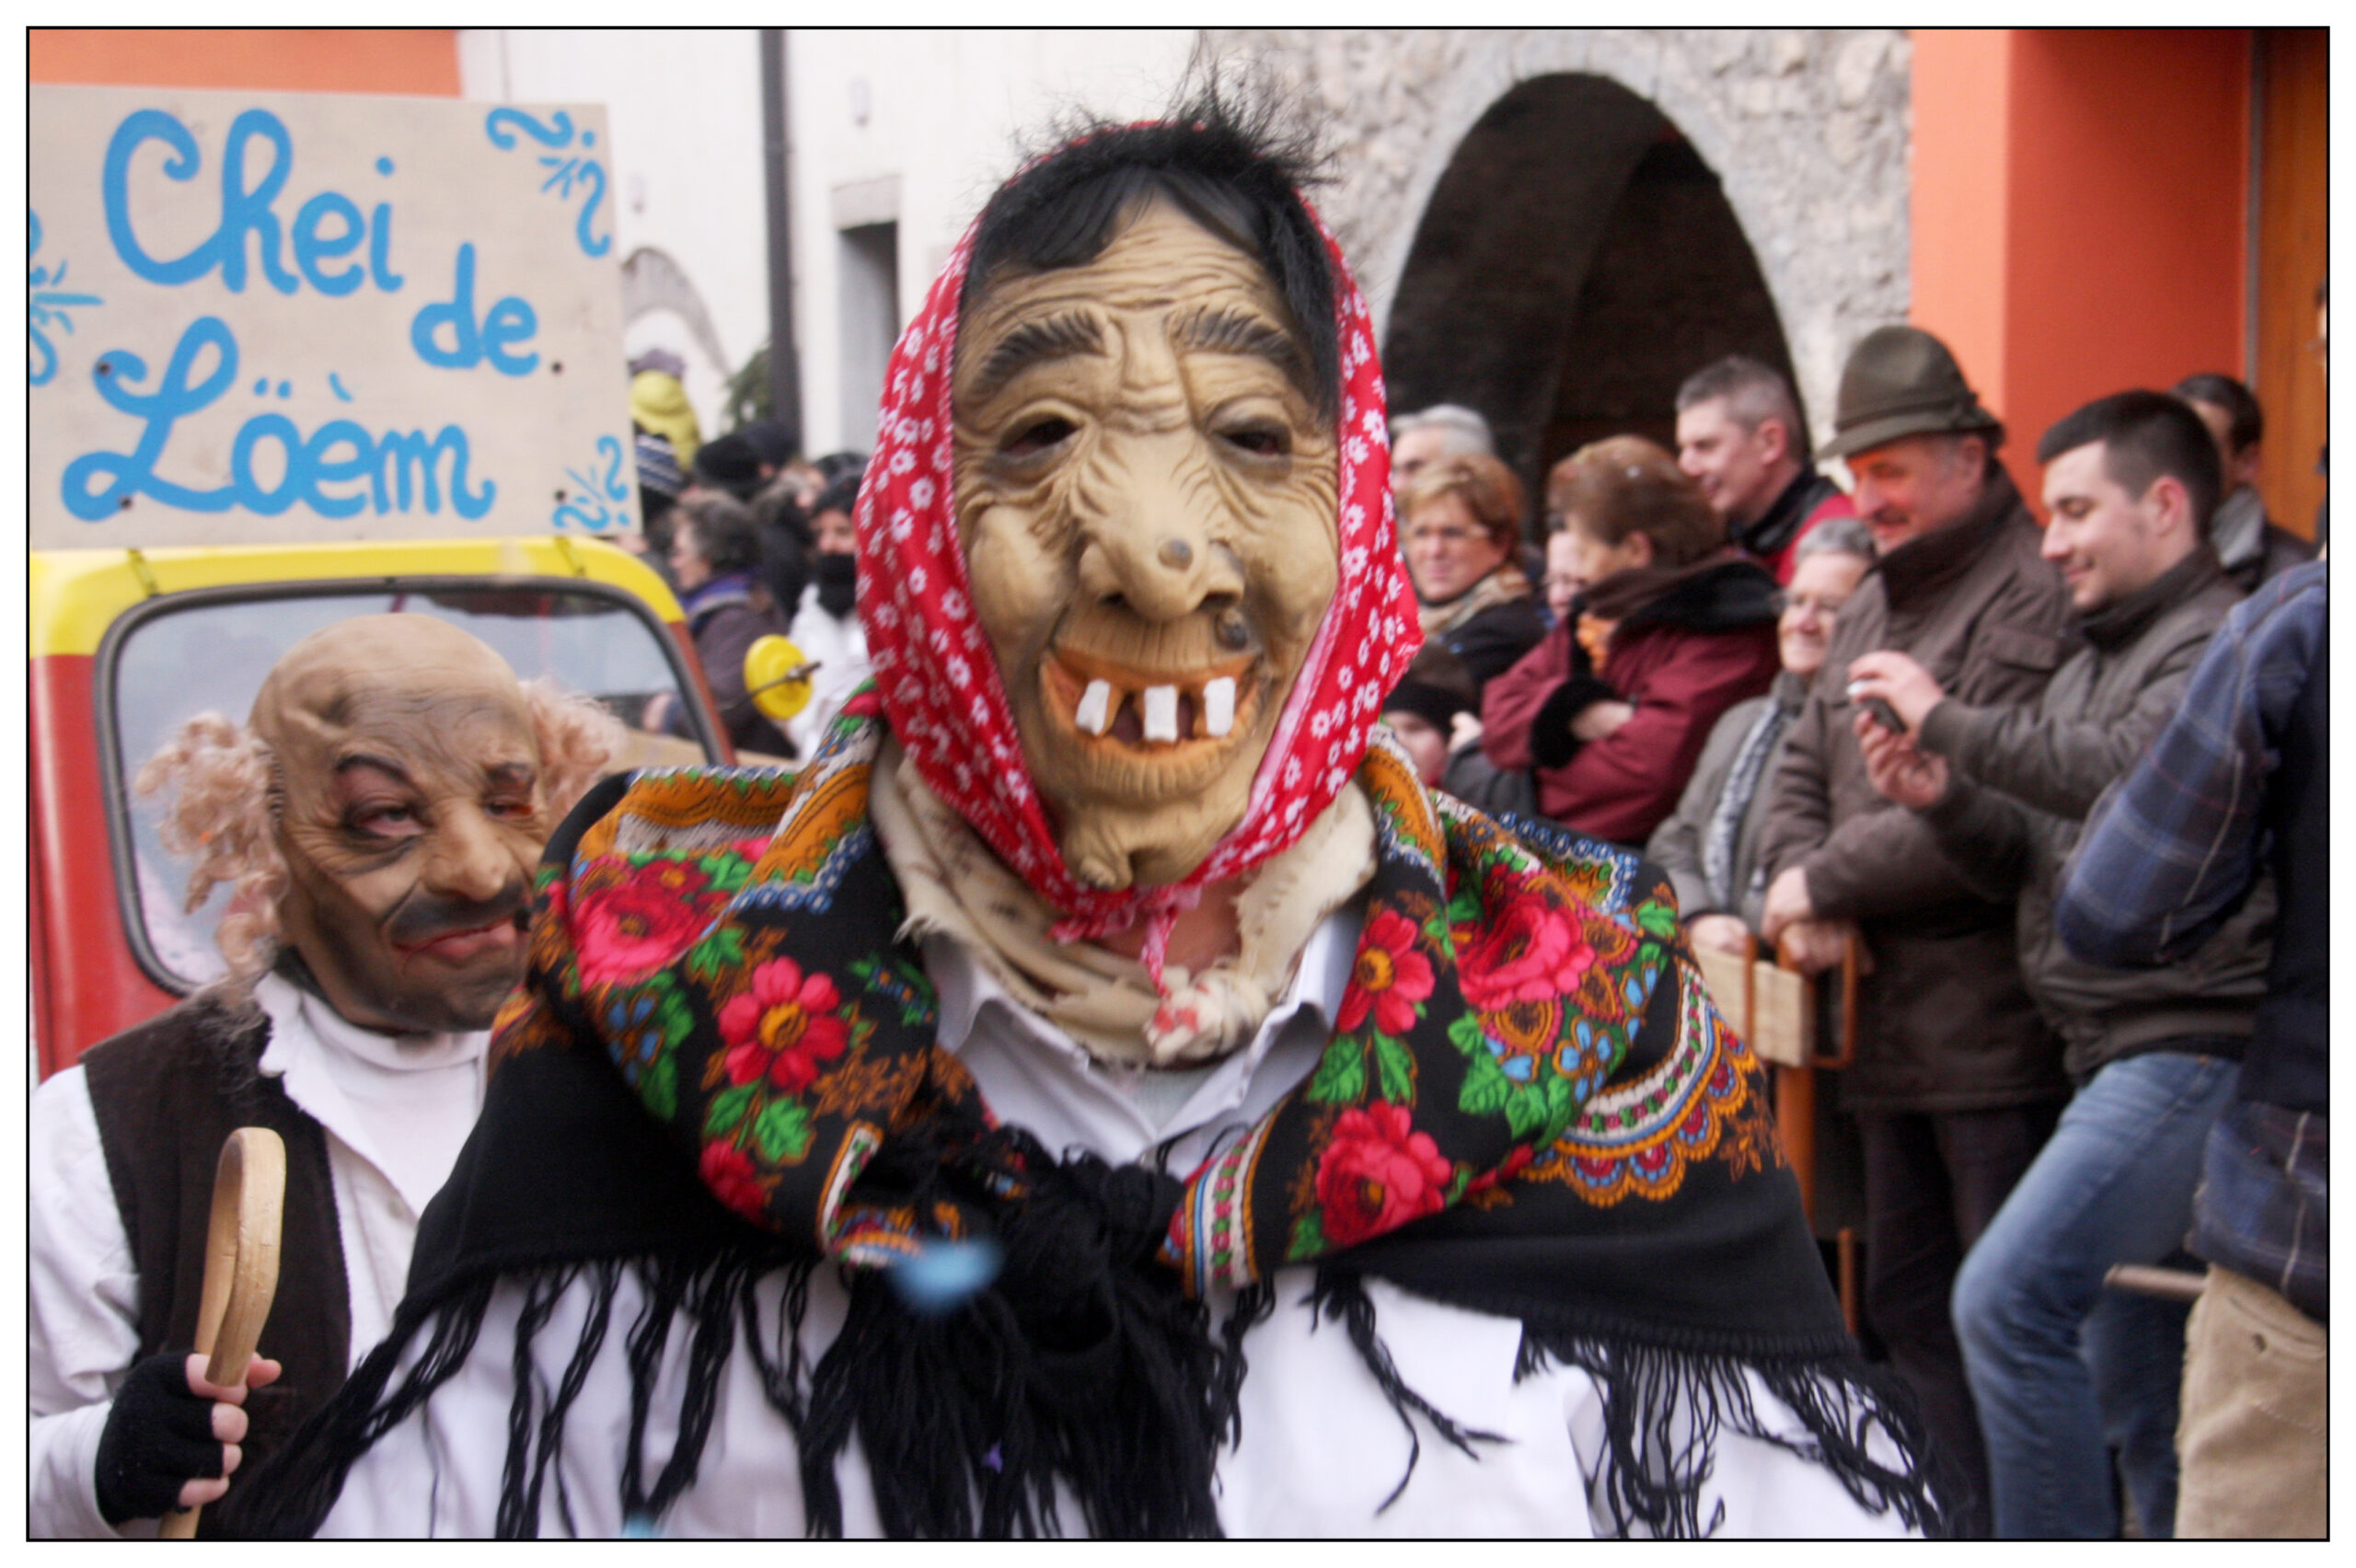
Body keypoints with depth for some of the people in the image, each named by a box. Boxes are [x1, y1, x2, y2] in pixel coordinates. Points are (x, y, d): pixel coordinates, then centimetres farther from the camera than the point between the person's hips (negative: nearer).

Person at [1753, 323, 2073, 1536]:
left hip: (1999, 1018, -10)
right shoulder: (1873, 605, 17)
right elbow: (1802, 773, 17)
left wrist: (1825, 883, -12)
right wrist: (1799, 892, -4)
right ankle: (1953, 1521, 27)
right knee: (1908, 1299, 16)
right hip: (1894, 1016, 10)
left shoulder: (2033, 604, -14)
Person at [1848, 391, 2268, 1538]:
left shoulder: (2224, 643, -10)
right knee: (2132, 1378, 13)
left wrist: (1949, 720, -18)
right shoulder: (2097, 657, 21)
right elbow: (2036, 863, 21)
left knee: (2009, 1298, -18)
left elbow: (2129, 771, -29)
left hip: (2193, 1047, -10)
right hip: (2122, 1057, 10)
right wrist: (1944, 799, 1)